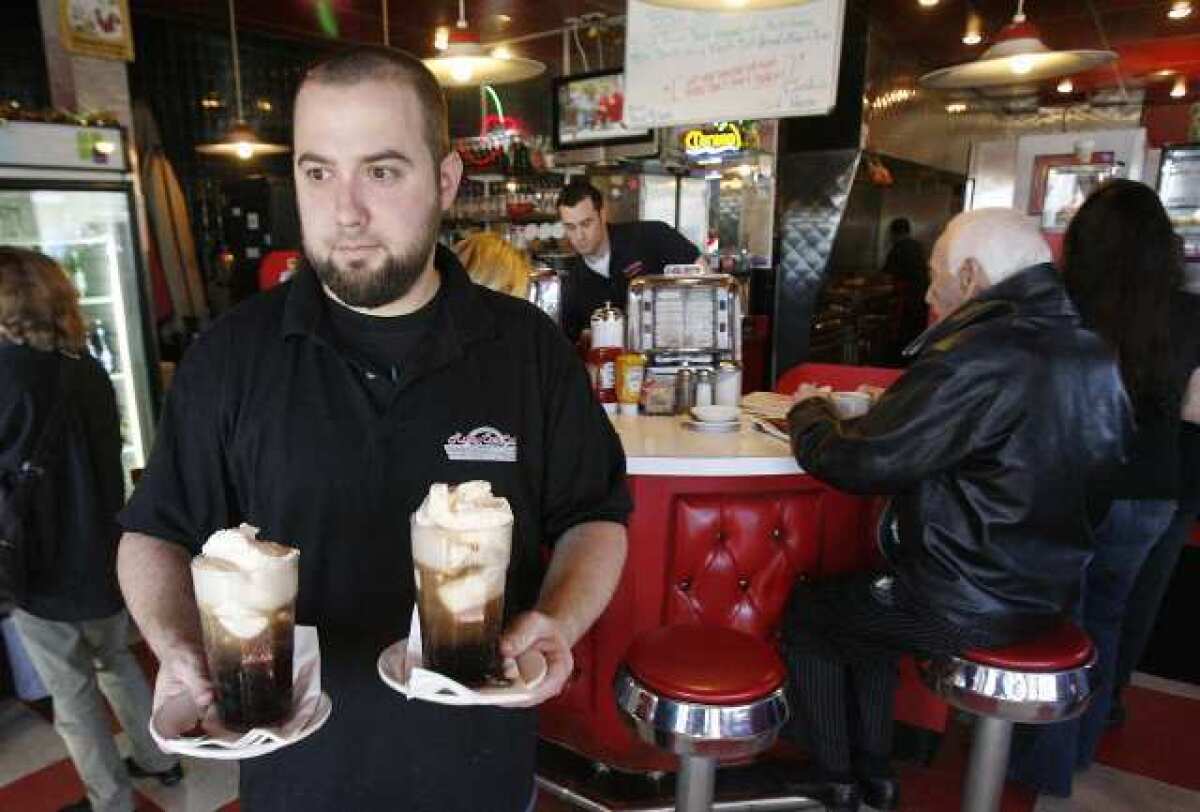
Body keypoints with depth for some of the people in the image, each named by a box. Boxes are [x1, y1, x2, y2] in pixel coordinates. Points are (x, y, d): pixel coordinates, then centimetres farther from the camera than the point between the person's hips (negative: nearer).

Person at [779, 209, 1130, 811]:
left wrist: (807, 411, -2)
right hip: (1049, 590, 9)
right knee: (858, 598, 27)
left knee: (804, 610, 14)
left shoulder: (974, 360, -26)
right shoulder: (1092, 350, 2)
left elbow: (856, 463, -24)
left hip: (967, 608, -8)